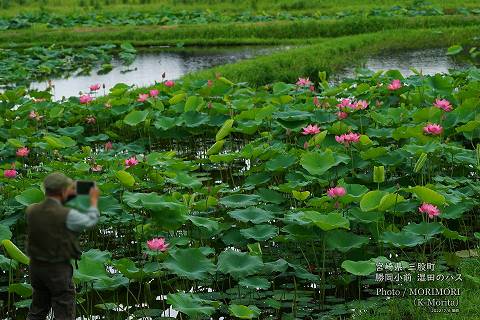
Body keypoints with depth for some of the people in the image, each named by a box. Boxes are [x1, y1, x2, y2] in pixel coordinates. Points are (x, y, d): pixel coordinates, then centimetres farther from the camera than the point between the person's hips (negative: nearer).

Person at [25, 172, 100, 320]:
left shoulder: (31, 210, -7)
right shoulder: (67, 215, -21)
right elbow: (91, 220, -3)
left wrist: (66, 197, 14)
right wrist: (94, 199, 12)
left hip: (36, 266, 6)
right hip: (58, 269, -6)